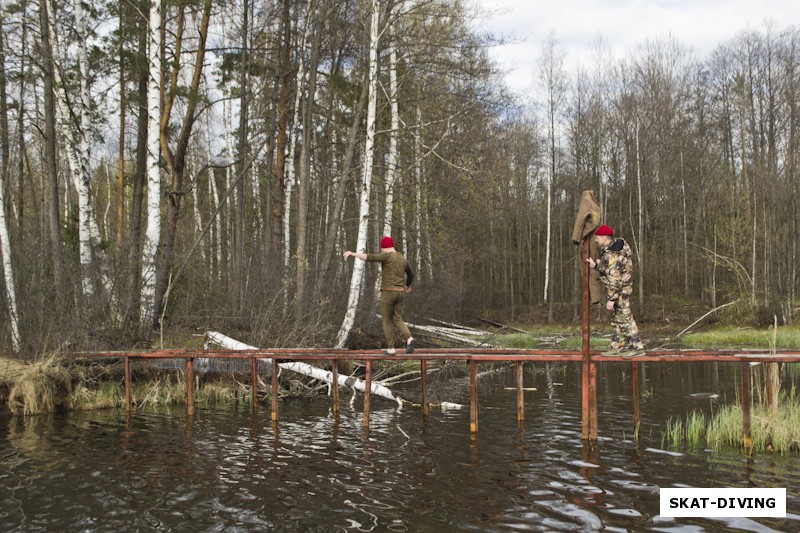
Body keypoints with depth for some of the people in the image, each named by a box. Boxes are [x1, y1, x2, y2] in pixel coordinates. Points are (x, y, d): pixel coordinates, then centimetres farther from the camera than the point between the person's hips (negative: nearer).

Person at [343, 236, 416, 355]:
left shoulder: (387, 256, -8)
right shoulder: (404, 260, 15)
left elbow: (370, 257, -25)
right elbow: (411, 275, 32)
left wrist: (353, 254, -31)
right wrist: (408, 285, 52)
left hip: (388, 293, -6)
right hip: (399, 293, 6)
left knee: (387, 321, 6)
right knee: (397, 320, 12)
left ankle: (391, 349, 6)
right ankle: (409, 339, -11)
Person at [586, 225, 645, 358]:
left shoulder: (611, 255, -24)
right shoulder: (616, 245, 7)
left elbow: (614, 279, -26)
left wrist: (611, 299, -24)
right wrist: (595, 264, 11)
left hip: (620, 290, -11)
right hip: (623, 288, 11)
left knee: (624, 318, -5)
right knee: (617, 318, 15)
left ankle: (637, 347, 1)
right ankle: (618, 347, 21)